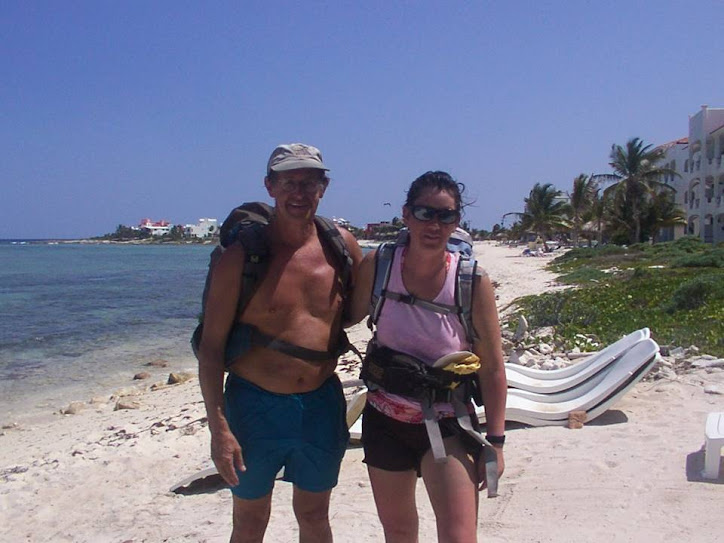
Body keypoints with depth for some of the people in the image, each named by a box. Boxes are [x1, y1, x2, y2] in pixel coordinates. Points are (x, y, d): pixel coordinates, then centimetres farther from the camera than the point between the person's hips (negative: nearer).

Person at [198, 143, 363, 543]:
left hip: (322, 404, 3)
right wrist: (219, 427, -15)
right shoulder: (240, 256, -11)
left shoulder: (341, 245, -2)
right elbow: (211, 347, -10)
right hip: (255, 404, -2)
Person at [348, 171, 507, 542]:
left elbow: (492, 368, -9)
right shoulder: (377, 265, -10)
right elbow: (350, 315, 8)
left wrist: (495, 442, -8)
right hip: (384, 419, 3)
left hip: (447, 425, -2)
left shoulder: (473, 283, -15)